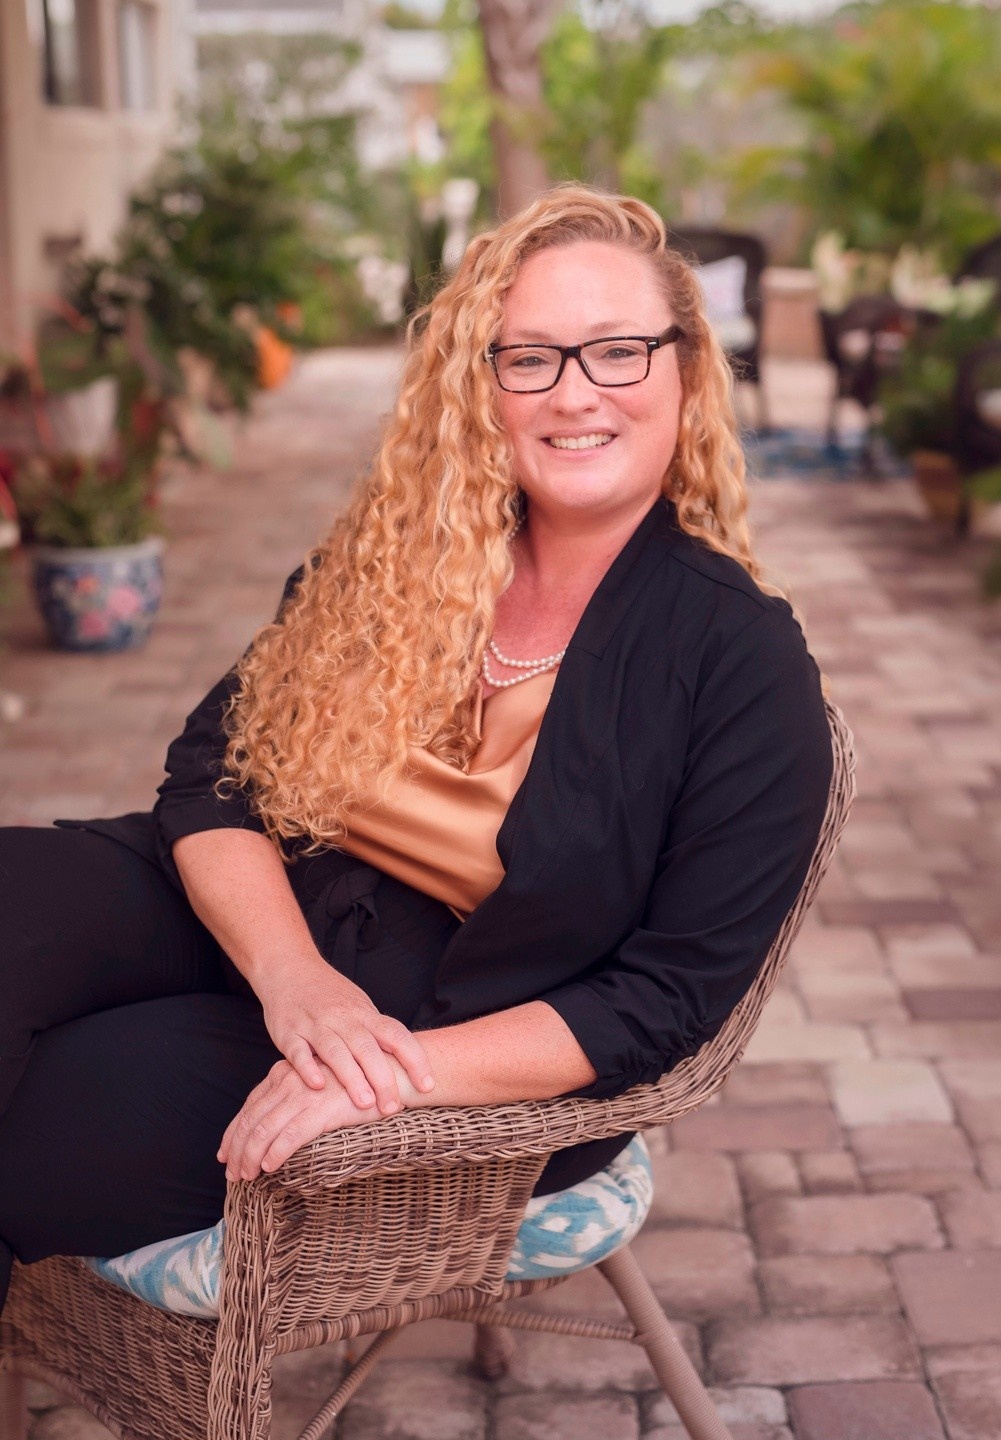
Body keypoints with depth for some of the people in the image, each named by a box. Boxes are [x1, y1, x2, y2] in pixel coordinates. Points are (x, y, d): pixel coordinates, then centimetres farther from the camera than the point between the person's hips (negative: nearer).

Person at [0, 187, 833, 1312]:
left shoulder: (743, 660, -8)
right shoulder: (401, 547, 4)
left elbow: (675, 991, -10)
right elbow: (213, 767, 0)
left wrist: (410, 1070, -22)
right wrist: (292, 974, -19)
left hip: (469, 1061, -4)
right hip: (256, 920, 4)